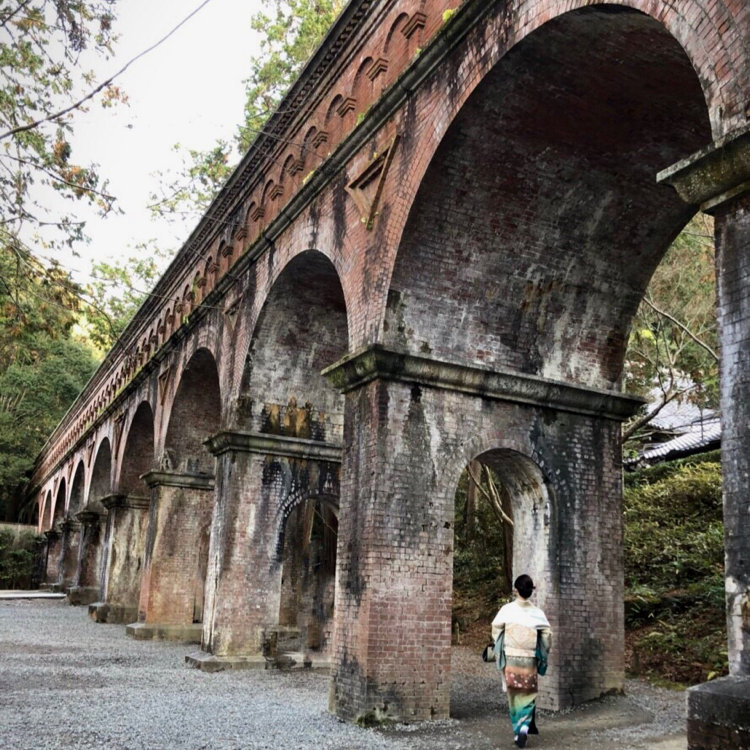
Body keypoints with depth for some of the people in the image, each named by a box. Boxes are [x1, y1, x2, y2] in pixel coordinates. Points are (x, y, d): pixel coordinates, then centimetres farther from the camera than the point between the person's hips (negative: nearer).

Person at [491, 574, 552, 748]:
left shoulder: (506, 610, -5)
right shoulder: (537, 613, -3)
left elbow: (496, 631, 0)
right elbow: (547, 635, -3)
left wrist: (500, 651, 16)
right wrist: (542, 655, 12)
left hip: (510, 658, 0)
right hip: (529, 660, 0)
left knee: (514, 695, 13)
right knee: (528, 695, 12)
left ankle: (518, 731, 15)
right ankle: (525, 726, -6)